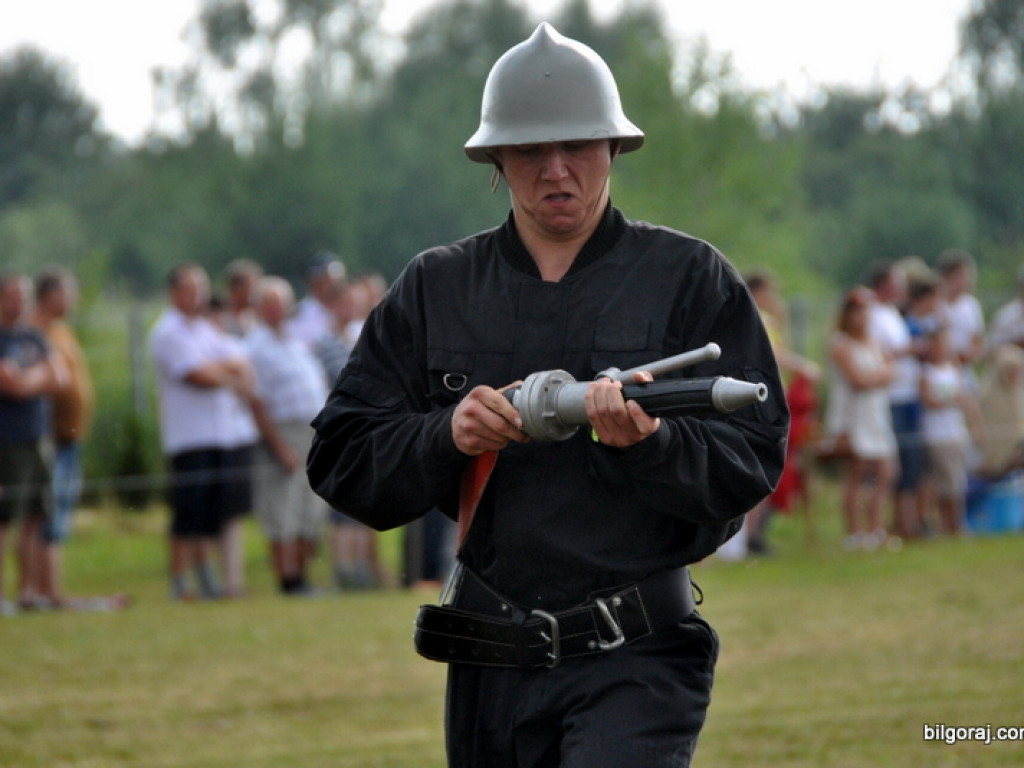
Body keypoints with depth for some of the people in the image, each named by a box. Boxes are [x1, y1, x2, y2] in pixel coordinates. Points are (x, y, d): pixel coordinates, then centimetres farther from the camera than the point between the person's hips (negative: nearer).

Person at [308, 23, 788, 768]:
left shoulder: (689, 278, 4)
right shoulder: (434, 288, 12)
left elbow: (755, 460, -3)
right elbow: (340, 462, 6)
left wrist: (650, 441, -23)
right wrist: (446, 436, -13)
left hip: (636, 661, -4)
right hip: (489, 674, 4)